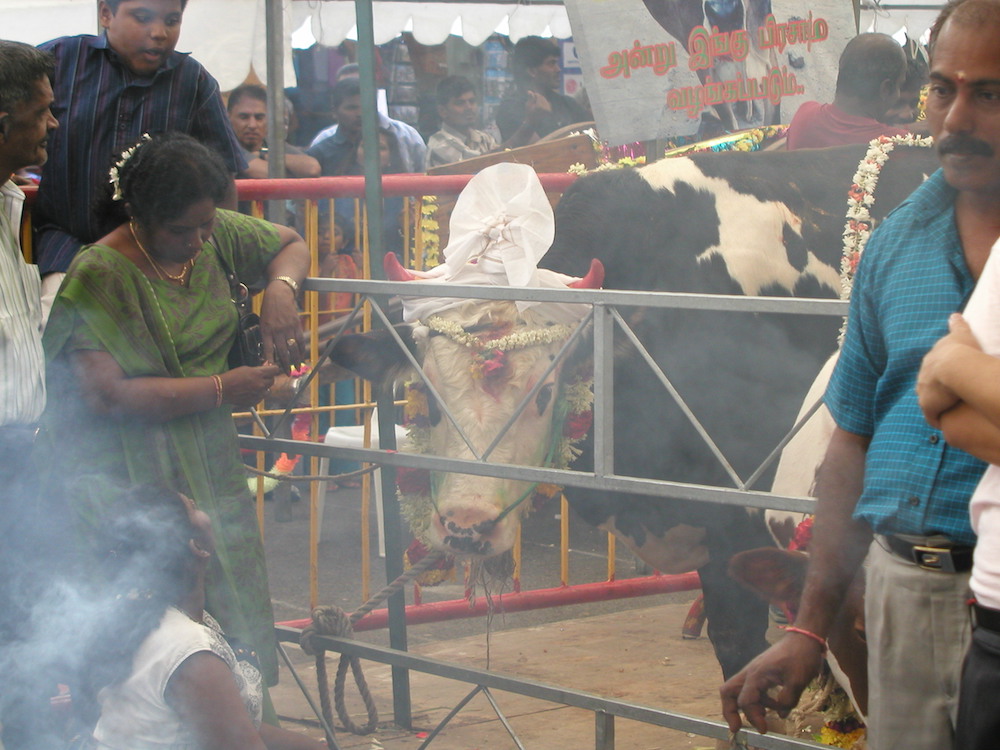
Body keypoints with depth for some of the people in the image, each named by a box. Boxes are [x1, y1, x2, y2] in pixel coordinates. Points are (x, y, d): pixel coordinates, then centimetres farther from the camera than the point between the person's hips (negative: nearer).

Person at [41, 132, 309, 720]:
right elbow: (106, 394, -21)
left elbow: (290, 245, 24)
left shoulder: (215, 235, 6)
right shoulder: (99, 275, -13)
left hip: (211, 466, 6)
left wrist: (281, 289, -1)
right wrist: (220, 389, -17)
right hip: (129, 479, -6)